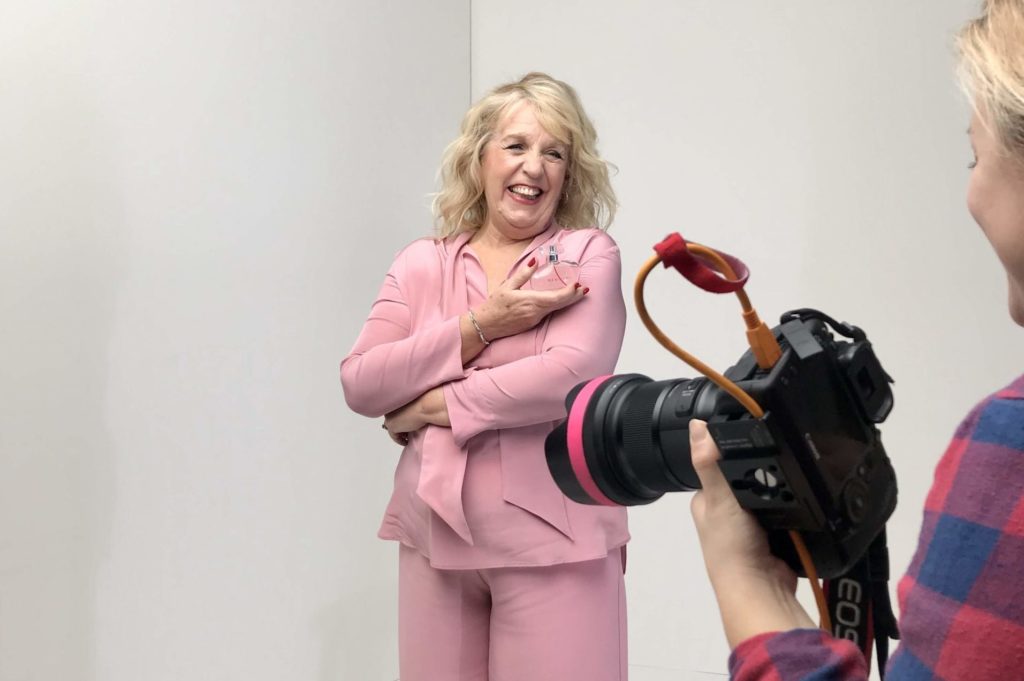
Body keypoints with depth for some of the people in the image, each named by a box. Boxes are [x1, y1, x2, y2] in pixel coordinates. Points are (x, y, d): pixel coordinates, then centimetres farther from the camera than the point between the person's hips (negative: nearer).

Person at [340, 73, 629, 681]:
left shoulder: (587, 254, -1)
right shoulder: (421, 264, 8)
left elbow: (571, 374, -16)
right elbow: (360, 384, -2)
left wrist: (433, 407, -8)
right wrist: (479, 325, -11)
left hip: (554, 540, -3)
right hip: (435, 537, 3)